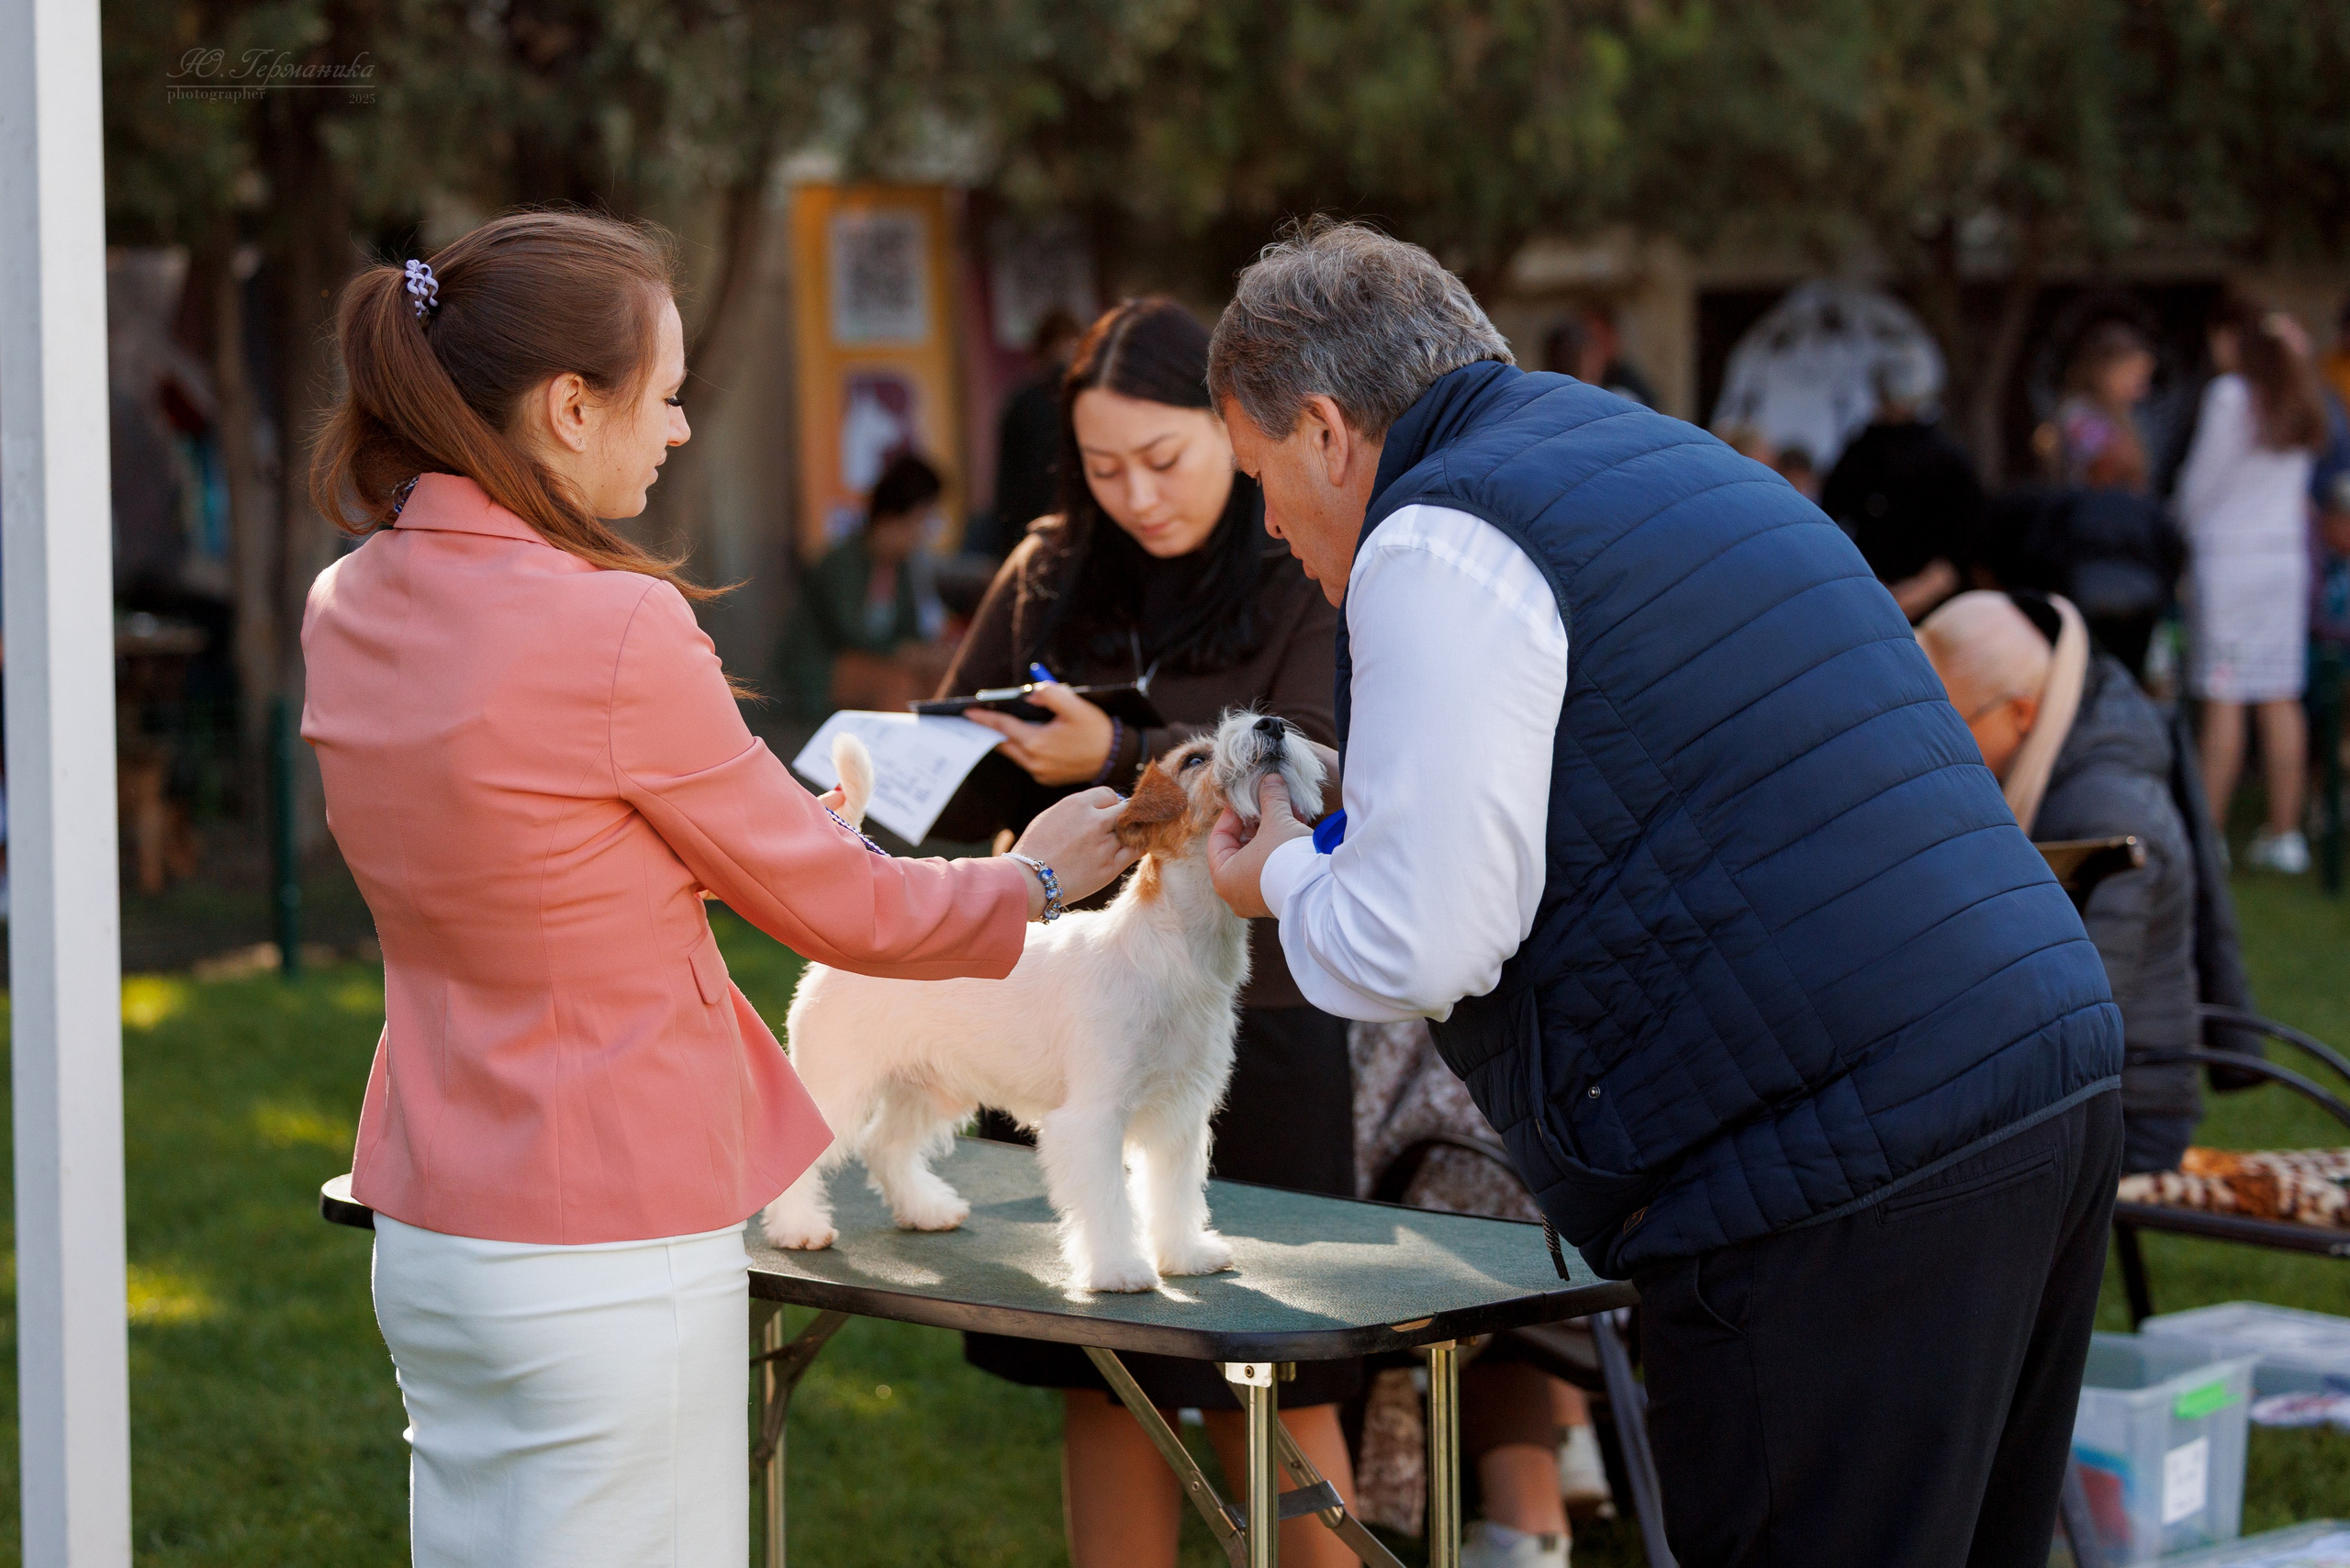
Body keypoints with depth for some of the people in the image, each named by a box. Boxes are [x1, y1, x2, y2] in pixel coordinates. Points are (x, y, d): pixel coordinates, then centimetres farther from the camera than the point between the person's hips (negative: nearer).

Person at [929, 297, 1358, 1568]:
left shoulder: (1318, 583, -3)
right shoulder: (1049, 577, 9)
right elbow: (963, 786, 13)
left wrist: (1118, 761, -25)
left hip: (1250, 1020, -4)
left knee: (1266, 1392, 1)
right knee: (1104, 1380, 8)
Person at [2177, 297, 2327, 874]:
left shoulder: (2229, 394, -12)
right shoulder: (2299, 398, 7)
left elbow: (2201, 481, -6)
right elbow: (2299, 481, 14)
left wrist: (2185, 526, 12)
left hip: (2227, 553, -6)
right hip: (2287, 551, 6)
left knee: (2222, 702, -4)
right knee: (2281, 700, 7)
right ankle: (2284, 833, 8)